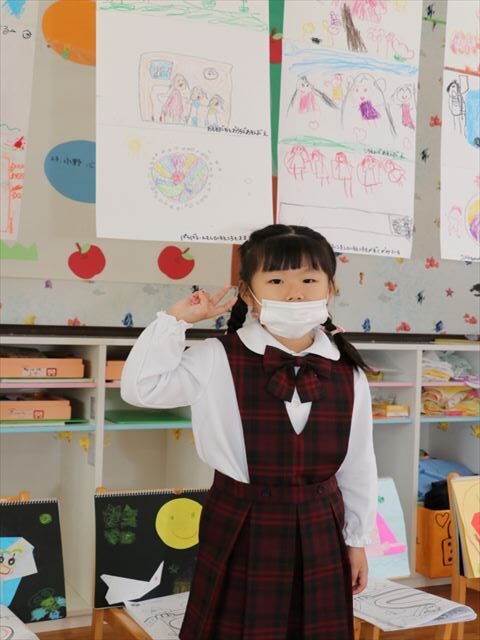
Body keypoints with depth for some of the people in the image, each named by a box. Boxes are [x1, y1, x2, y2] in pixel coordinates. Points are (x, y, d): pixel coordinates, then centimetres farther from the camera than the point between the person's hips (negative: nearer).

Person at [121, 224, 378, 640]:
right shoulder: (218, 360, -10)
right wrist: (178, 319, -14)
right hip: (243, 528, -2)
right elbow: (140, 387, -13)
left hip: (319, 530, 3)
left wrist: (357, 539, 8)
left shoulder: (347, 373, -3)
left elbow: (358, 463, 4)